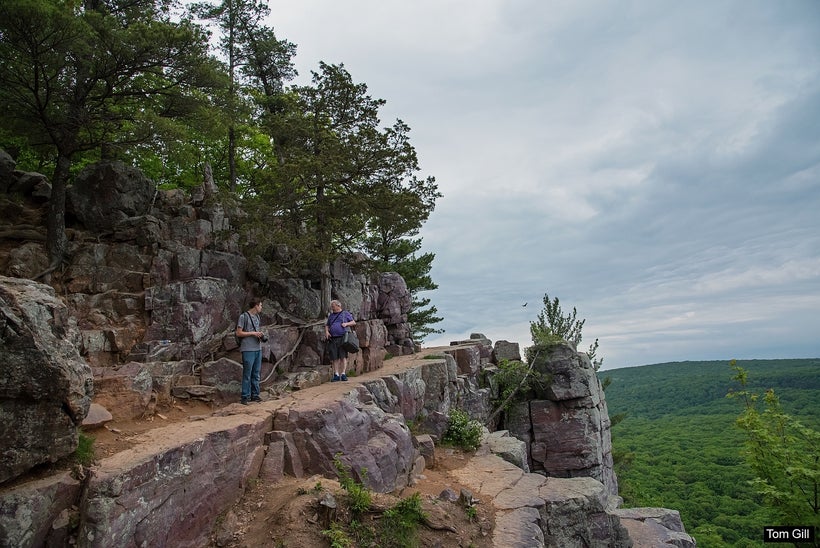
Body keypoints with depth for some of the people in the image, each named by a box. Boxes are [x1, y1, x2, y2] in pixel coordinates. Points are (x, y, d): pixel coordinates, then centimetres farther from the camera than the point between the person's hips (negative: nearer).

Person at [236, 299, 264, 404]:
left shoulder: (257, 317, 16)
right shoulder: (244, 317, -7)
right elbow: (238, 333, -8)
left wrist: (260, 335, 4)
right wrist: (253, 333, -12)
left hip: (258, 349, 7)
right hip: (248, 350, -7)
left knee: (256, 374, 10)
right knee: (247, 374, -4)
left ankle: (255, 395, 17)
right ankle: (245, 397, 2)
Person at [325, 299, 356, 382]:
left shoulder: (345, 313, 10)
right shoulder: (331, 315, 21)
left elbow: (354, 322, 10)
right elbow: (327, 325, 25)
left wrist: (346, 323, -8)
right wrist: (326, 331, 4)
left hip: (342, 338, -3)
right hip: (332, 339, 3)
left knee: (343, 356, -11)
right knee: (334, 358, -2)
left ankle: (343, 374, -12)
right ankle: (336, 375, 1)